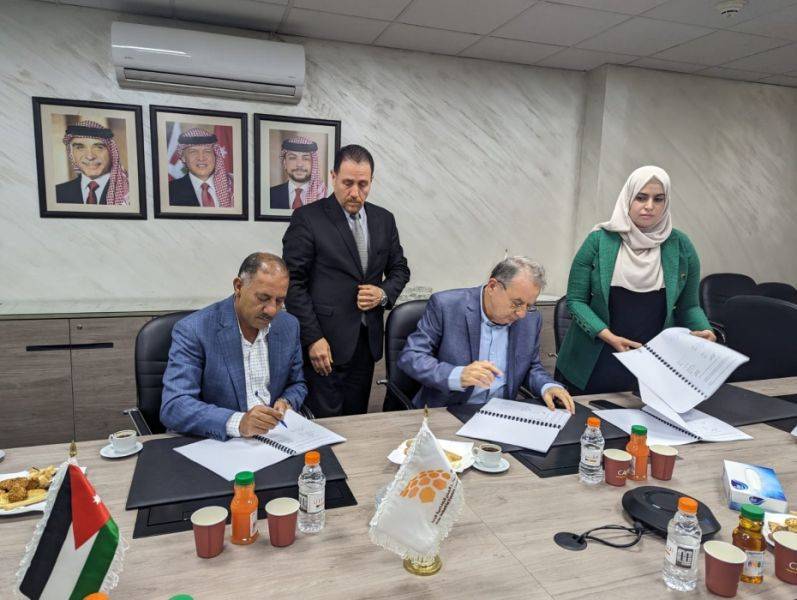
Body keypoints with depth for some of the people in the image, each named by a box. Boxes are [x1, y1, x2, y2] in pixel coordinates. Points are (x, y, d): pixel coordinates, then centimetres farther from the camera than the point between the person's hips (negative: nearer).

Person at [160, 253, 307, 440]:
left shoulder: (289, 326, 2)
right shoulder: (193, 331, -12)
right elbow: (173, 407, -20)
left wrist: (286, 403, -6)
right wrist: (238, 423, -33)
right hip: (216, 441, -2)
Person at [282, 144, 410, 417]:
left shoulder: (384, 219, 10)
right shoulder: (307, 218, -6)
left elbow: (399, 269, 18)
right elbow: (293, 282, -8)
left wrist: (384, 293, -4)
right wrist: (313, 338, -13)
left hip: (367, 341, 5)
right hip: (324, 342, -5)